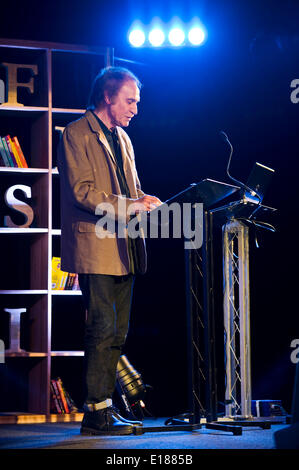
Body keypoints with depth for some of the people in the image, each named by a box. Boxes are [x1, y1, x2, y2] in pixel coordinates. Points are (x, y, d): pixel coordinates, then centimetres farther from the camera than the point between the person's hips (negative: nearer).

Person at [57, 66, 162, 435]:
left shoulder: (122, 138, 21)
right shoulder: (77, 134, -6)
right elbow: (82, 190, -16)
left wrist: (147, 202, 2)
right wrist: (129, 206, -21)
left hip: (124, 249, 9)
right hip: (96, 247, -9)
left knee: (117, 333, 9)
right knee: (103, 329, -11)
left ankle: (104, 407, 15)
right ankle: (97, 412, -7)